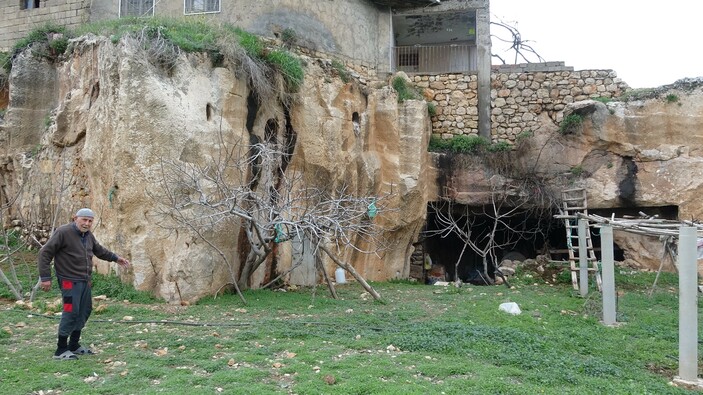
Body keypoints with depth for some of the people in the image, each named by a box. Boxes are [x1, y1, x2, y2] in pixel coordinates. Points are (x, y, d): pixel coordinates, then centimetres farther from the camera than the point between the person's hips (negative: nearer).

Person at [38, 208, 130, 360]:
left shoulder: (88, 235, 10)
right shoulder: (63, 232, -15)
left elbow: (99, 250, 27)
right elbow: (45, 253, -14)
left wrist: (116, 258, 27)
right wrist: (45, 277, -18)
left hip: (85, 281, 9)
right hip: (70, 281, -9)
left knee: (84, 311, 13)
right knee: (71, 312, -9)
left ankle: (74, 345, 27)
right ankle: (61, 350, 3)